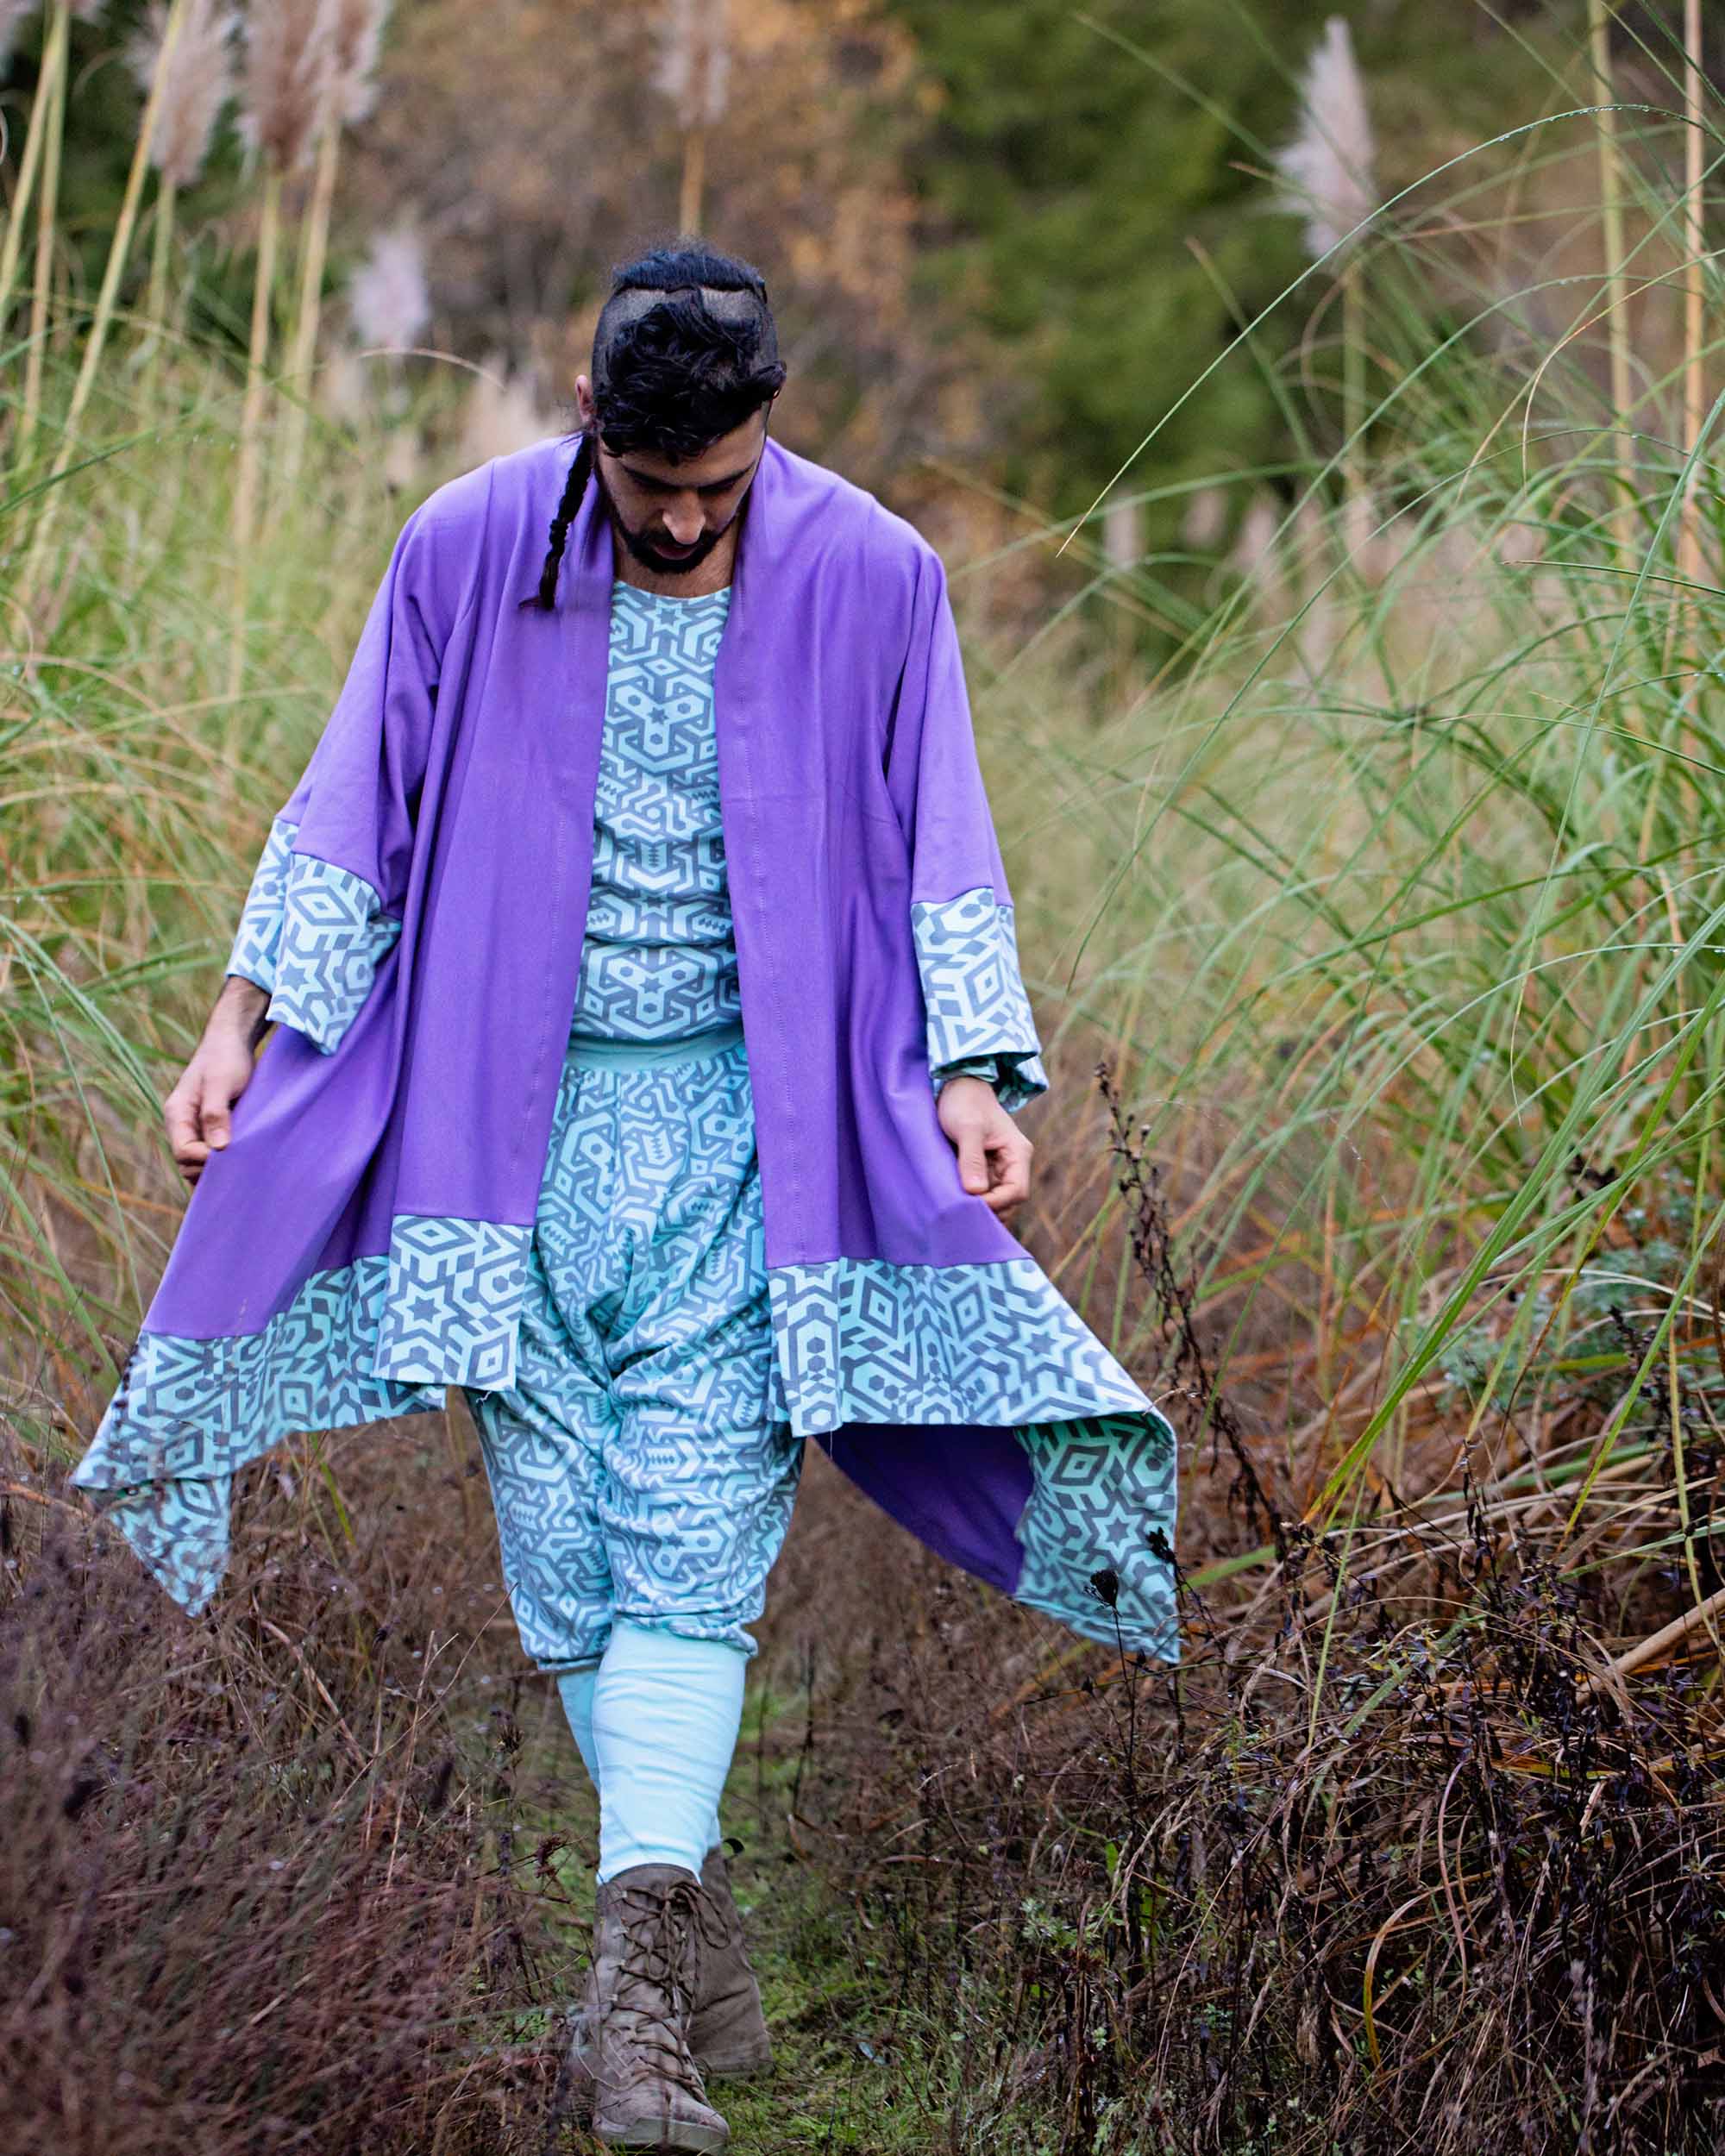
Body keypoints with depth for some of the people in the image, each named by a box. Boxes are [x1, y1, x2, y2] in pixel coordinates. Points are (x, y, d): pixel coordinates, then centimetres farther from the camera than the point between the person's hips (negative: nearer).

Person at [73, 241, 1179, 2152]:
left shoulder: (869, 577, -3)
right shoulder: (467, 552, -1)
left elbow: (938, 854, 4)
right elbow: (354, 806, 7)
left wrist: (969, 1070, -7)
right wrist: (240, 1024, 3)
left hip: (747, 1116, -1)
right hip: (515, 1111, 2)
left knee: (693, 1540, -11)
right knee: (558, 1536, 1)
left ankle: (631, 1976, -16)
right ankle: (694, 1917, 16)